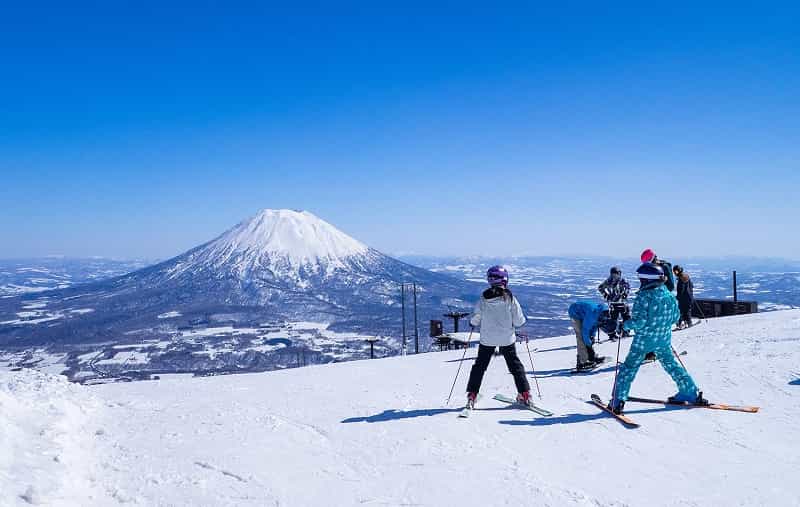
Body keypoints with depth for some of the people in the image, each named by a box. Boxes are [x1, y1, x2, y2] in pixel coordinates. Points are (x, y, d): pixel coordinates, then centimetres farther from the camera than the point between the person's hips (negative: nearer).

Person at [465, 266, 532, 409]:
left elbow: (475, 321, -5)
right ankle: (524, 394, 19)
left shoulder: (483, 299, -11)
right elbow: (519, 322, -8)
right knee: (515, 365, 18)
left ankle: (472, 396, 11)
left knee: (479, 366, 14)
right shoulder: (510, 298, -13)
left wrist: (473, 322, 17)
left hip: (487, 339, 0)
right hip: (507, 338, 0)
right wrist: (521, 319, 14)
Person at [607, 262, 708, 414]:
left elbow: (639, 321, -22)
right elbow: (675, 317, 10)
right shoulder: (669, 295, 1)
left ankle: (618, 401, -1)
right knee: (671, 364, 24)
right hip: (664, 339, 5)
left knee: (629, 367, 2)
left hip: (644, 339, -5)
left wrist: (625, 325, -6)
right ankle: (691, 393, 31)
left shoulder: (644, 296, -18)